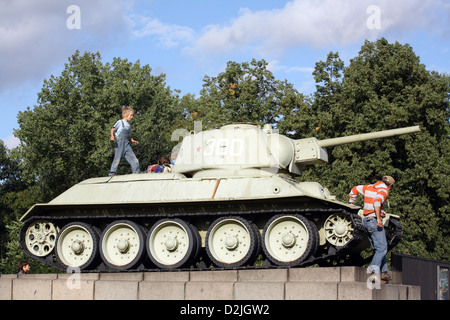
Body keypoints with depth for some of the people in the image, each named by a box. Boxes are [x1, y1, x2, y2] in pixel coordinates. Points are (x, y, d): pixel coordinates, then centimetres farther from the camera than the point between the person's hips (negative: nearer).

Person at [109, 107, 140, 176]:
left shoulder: (129, 125, 24)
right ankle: (112, 173, -2)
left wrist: (132, 140, 19)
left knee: (133, 158, -3)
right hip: (119, 143, -6)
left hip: (127, 144, 6)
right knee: (117, 158, -8)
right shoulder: (120, 122, 4)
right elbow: (113, 129, -1)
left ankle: (137, 172, -2)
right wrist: (112, 136, -19)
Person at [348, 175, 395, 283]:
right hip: (374, 221, -8)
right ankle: (374, 271, -23)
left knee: (378, 248, 14)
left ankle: (384, 272, 13)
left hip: (366, 221, 8)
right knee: (382, 248, -9)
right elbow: (377, 201, -25)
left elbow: (355, 189, 28)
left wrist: (351, 203, 36)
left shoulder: (369, 187, 17)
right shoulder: (384, 190, -7)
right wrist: (378, 218, -28)